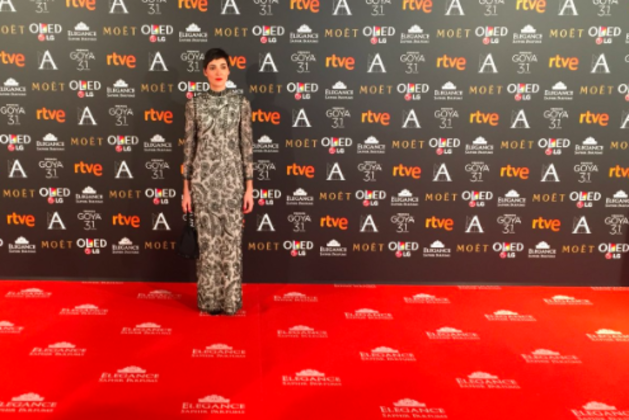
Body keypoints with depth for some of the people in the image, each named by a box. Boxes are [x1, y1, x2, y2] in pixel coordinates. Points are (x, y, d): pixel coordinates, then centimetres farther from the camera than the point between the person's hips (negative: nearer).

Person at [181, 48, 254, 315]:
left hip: (232, 178, 0)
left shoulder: (241, 102, 1)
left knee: (232, 240, 4)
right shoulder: (194, 103, 3)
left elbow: (247, 146, 1)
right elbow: (189, 146, 4)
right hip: (203, 179, 1)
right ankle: (209, 299, 19)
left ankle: (231, 299, 17)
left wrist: (249, 187, -3)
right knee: (207, 240, 6)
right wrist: (186, 188, 1)